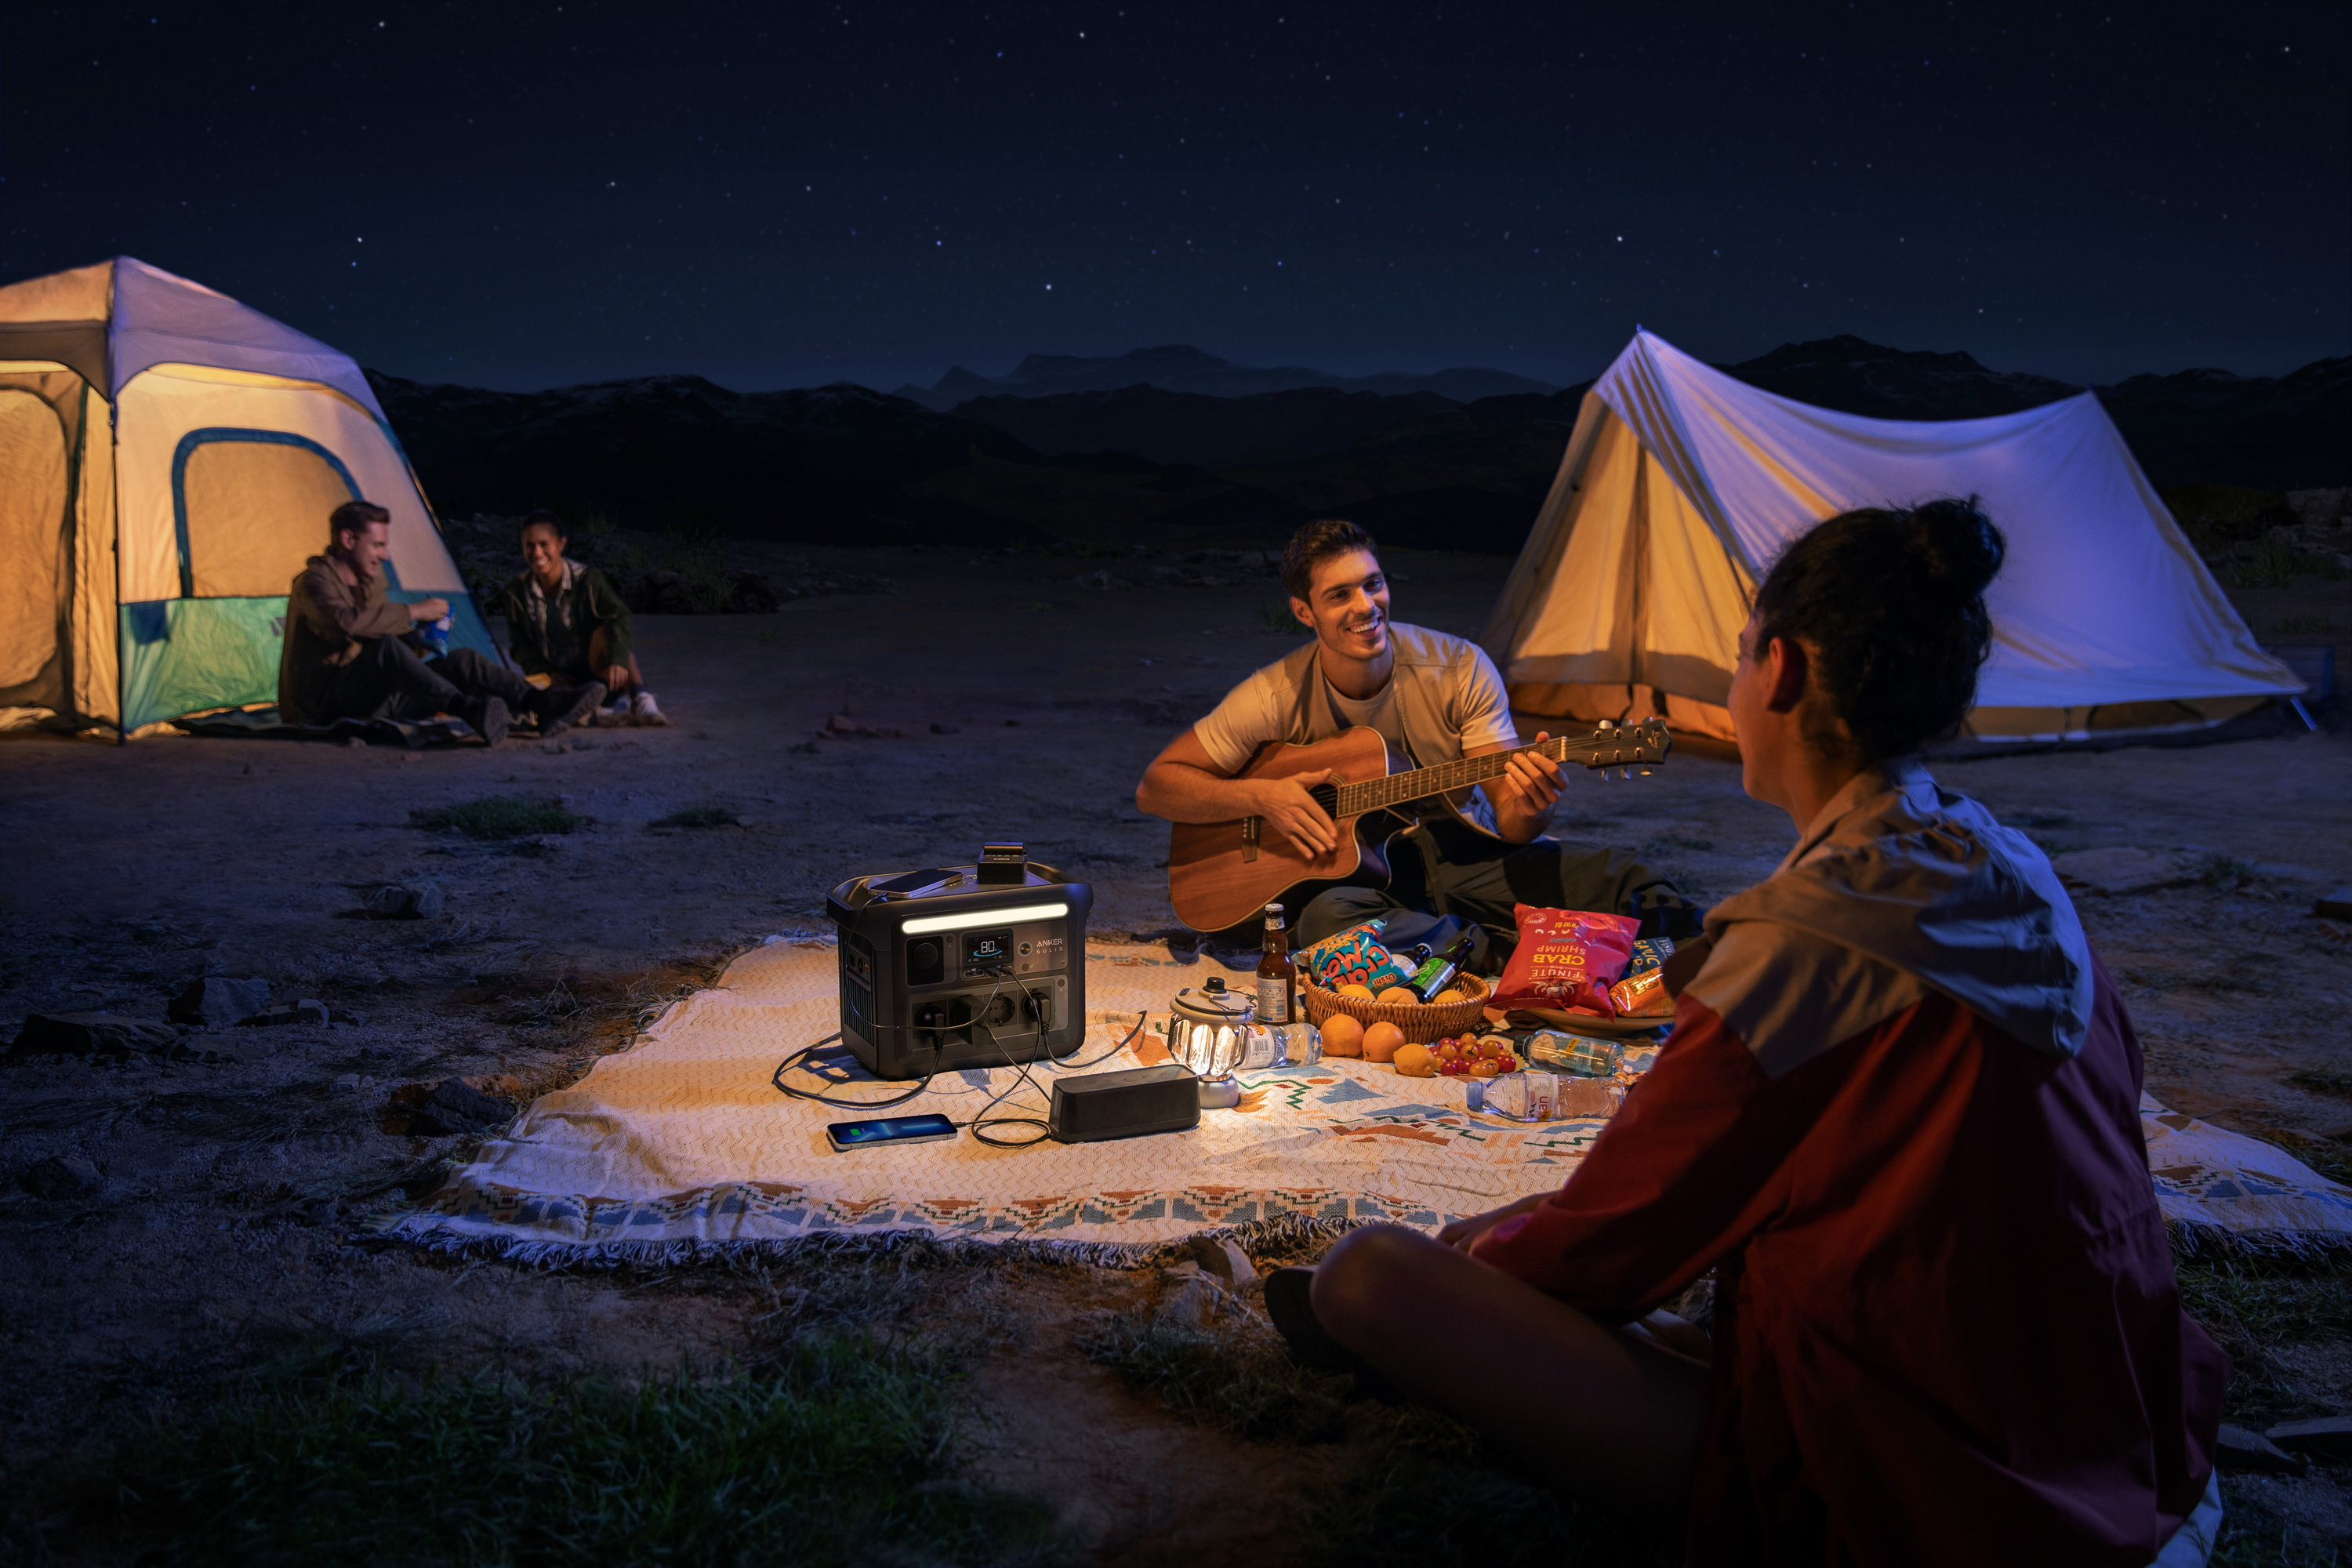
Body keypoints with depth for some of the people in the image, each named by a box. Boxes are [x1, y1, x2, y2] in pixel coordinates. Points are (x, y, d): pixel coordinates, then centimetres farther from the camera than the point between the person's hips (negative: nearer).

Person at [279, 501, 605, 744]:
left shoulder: (370, 582, 18)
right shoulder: (315, 581, -10)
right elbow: (346, 623, -31)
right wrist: (413, 612, -23)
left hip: (370, 698, 8)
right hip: (321, 704, -8)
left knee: (461, 660, -9)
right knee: (385, 649, -37)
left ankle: (543, 703, -29)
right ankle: (468, 709, -57)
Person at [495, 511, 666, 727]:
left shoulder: (586, 579, -12)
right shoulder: (517, 591, -3)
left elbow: (622, 618, -26)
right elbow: (519, 644, 6)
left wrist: (618, 660, -44)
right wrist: (546, 673, -11)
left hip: (593, 669, -3)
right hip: (556, 677, 3)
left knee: (605, 631, -33)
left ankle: (640, 698, -41)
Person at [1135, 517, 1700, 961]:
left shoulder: (1459, 668, -6)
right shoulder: (1279, 696, -7)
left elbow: (1509, 825, -7)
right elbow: (1155, 787, -3)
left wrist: (1527, 806, -33)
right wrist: (1263, 796, -18)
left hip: (1464, 855, 1)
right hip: (1359, 876, 0)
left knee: (1622, 880, -25)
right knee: (1324, 919, -39)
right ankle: (1505, 952, -28)